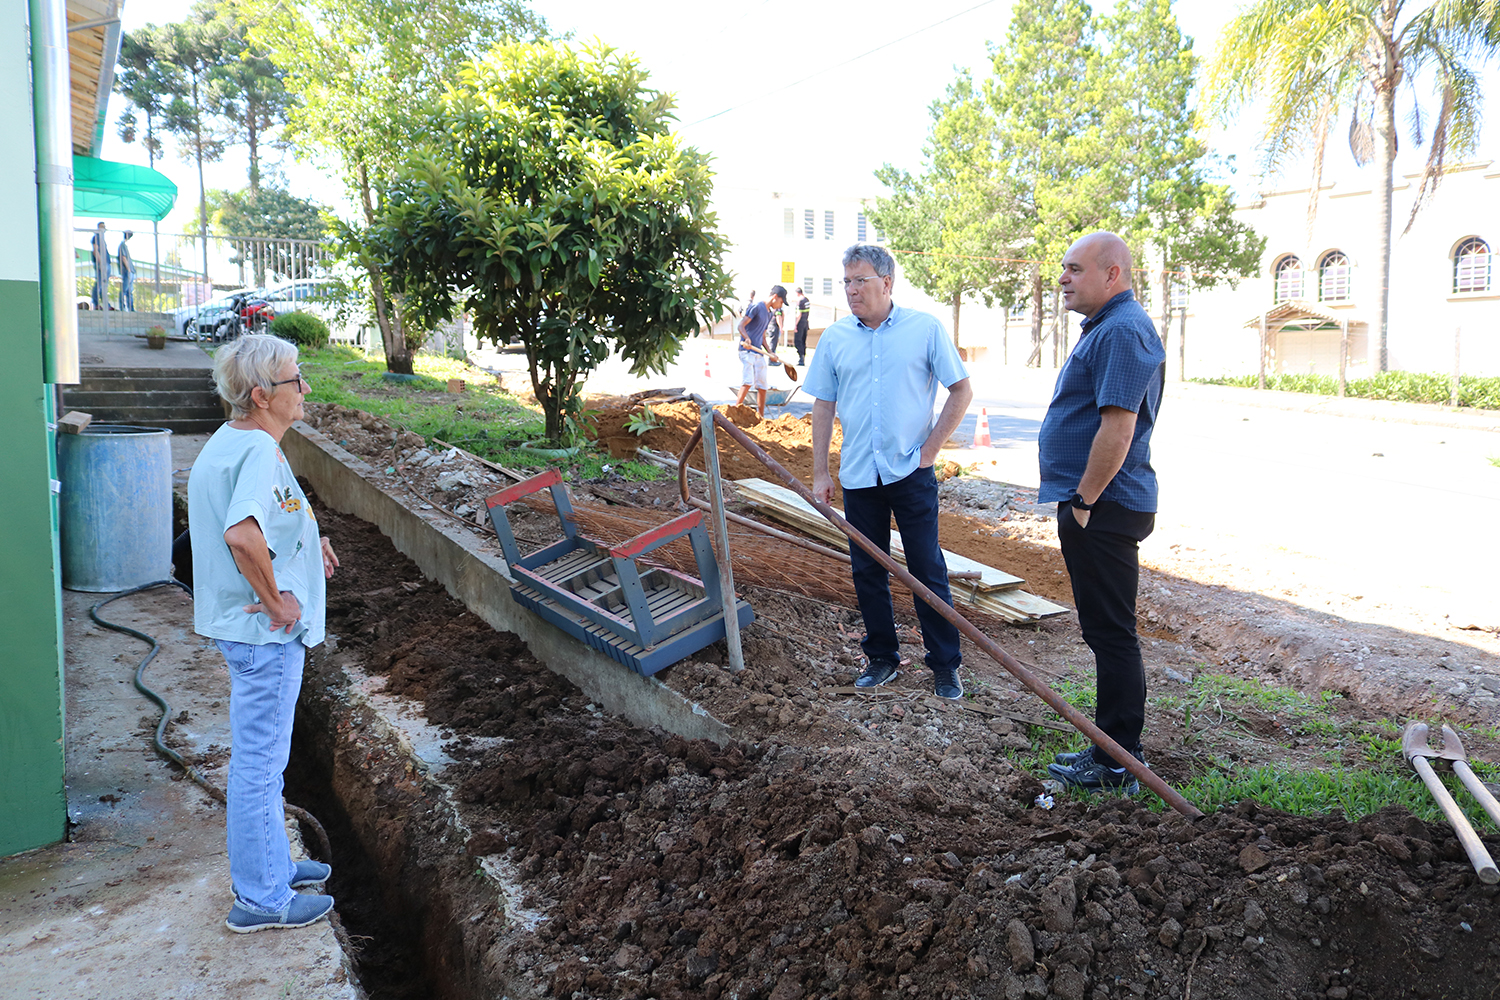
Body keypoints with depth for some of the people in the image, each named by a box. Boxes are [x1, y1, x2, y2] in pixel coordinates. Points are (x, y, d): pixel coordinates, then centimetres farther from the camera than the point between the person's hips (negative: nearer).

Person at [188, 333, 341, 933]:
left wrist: (302, 542, 11)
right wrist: (275, 599, -26)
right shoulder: (259, 451, -23)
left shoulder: (225, 443, 9)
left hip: (250, 628, 10)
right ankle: (261, 897, 18)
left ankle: (270, 864, 39)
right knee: (260, 758, 3)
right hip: (266, 634, -10)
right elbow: (241, 533, -40)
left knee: (262, 755, 22)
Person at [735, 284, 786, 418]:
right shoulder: (756, 306, -4)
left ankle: (760, 417, 17)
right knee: (747, 383, -20)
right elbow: (741, 325, -11)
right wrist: (747, 338, -29)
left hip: (759, 353, 8)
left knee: (762, 387, 8)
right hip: (747, 351, -8)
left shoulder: (769, 313, 21)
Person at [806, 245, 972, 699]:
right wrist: (820, 472, 5)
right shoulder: (835, 338, 5)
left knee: (928, 571, 1)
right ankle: (882, 657, 24)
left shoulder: (925, 329, -4)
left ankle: (945, 665, 13)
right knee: (867, 571, 10)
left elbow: (962, 391, 1)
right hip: (858, 474, 3)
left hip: (911, 472, -3)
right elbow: (823, 407, 9)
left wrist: (930, 449, -5)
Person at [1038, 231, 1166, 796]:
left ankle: (1116, 768, 7)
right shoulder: (1106, 327, 19)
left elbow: (1117, 429, -25)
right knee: (1105, 632, 16)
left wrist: (1084, 501, -18)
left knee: (1110, 634, -3)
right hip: (1096, 507, 11)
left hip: (1103, 510, -11)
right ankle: (1114, 747, 28)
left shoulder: (1122, 331, -17)